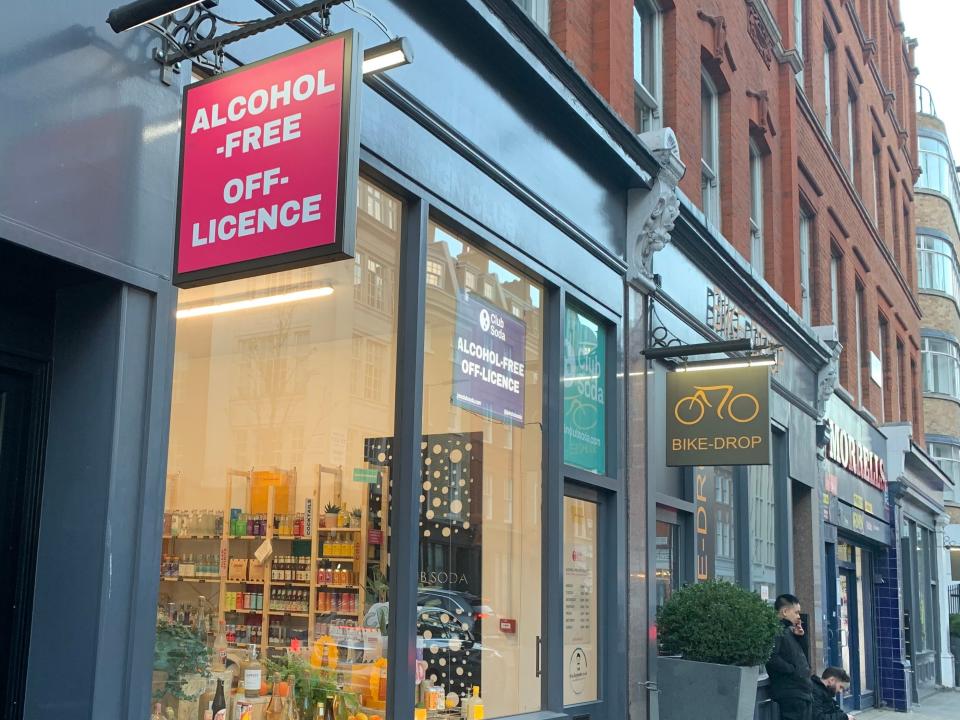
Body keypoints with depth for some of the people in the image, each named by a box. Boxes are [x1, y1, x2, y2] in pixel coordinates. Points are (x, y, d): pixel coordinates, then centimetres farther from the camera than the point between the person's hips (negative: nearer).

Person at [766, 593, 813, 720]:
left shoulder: (788, 630, 17)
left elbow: (802, 655, 24)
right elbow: (771, 658, -27)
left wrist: (800, 637, 9)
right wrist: (793, 670, -17)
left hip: (803, 692, 10)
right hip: (791, 695, -10)